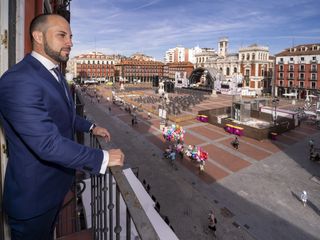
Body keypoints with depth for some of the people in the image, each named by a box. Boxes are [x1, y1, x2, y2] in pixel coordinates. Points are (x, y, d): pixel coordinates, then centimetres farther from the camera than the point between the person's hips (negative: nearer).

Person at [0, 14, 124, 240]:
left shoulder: (54, 73, 5)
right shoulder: (18, 80, -28)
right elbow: (48, 144, -34)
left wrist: (91, 126, 10)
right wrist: (103, 158, -27)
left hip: (56, 182, 9)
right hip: (34, 194, -8)